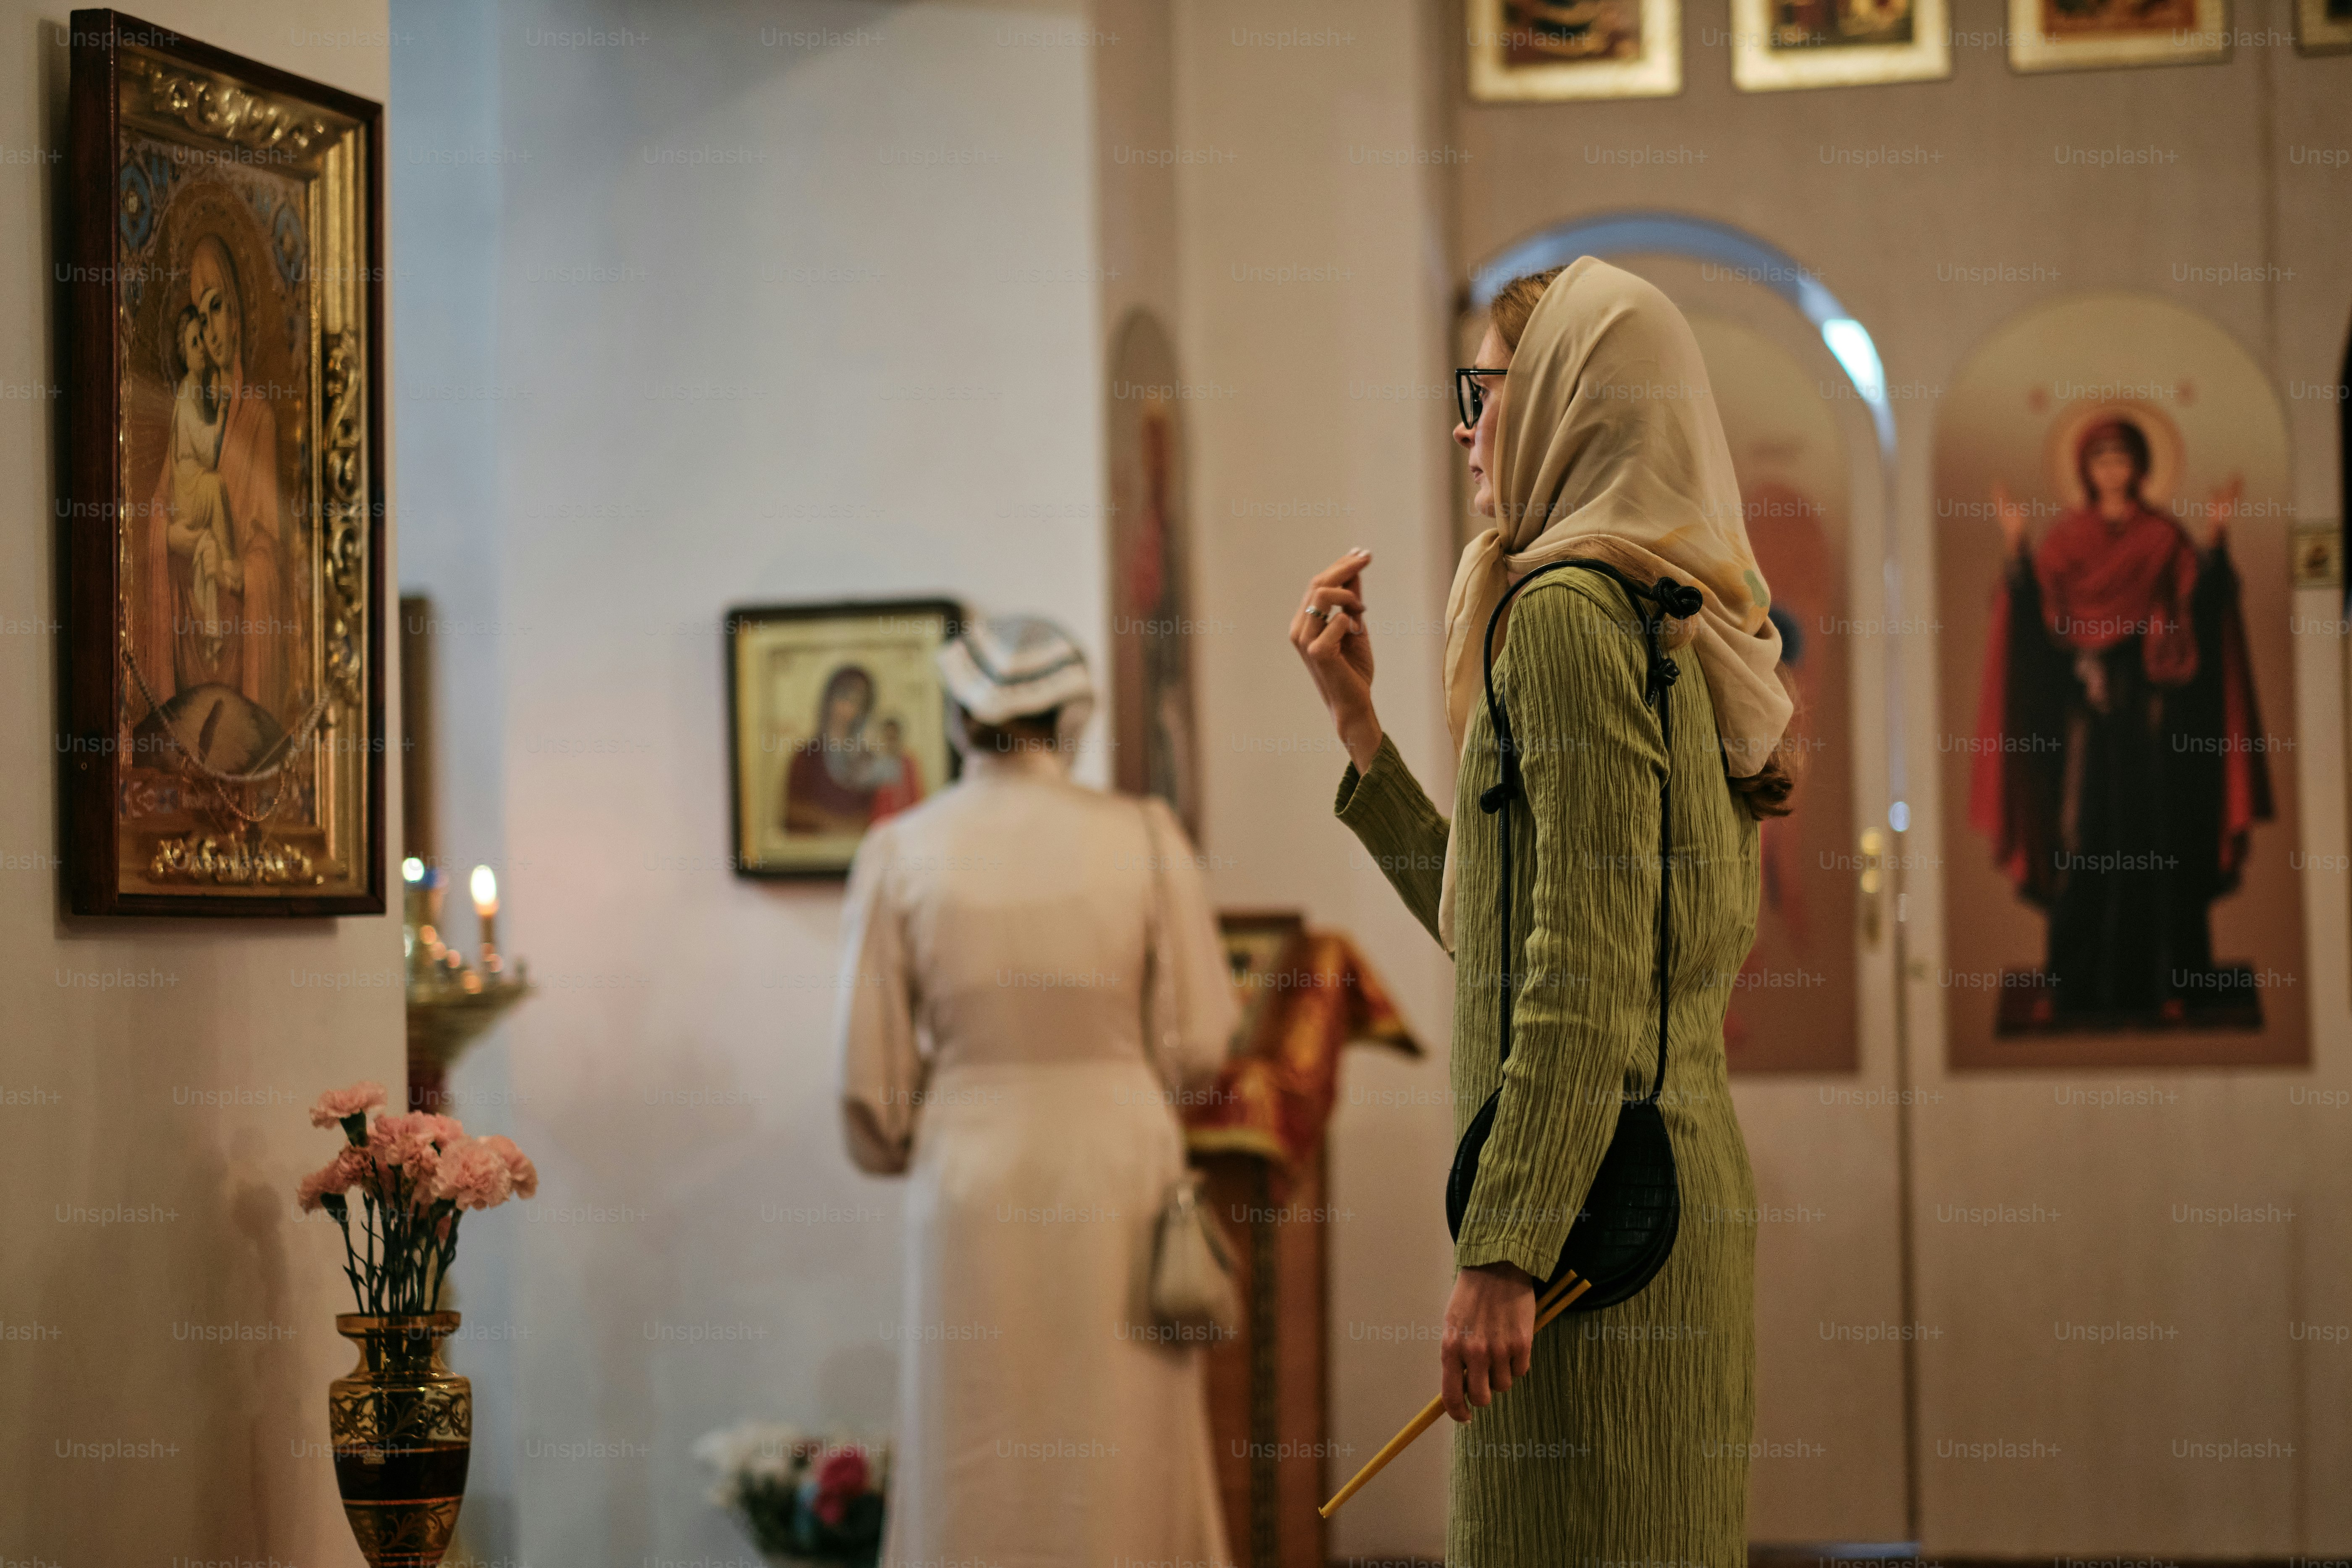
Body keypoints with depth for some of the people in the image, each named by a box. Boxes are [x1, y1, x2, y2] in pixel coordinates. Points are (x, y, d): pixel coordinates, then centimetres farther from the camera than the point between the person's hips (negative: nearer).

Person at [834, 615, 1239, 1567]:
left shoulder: (900, 854, -3)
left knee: (973, 1479, 7)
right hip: (1121, 1173, 0)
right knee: (1120, 1464, 8)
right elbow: (1199, 1039, -2)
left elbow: (872, 1068, -2)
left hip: (970, 1177, 0)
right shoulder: (1143, 839, -4)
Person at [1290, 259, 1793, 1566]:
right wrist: (1360, 721, 20)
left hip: (1593, 1203, -10)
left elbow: (1588, 974, -19)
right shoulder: (1684, 626, 18)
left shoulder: (1570, 612, -11)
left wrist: (1501, 1252, -21)